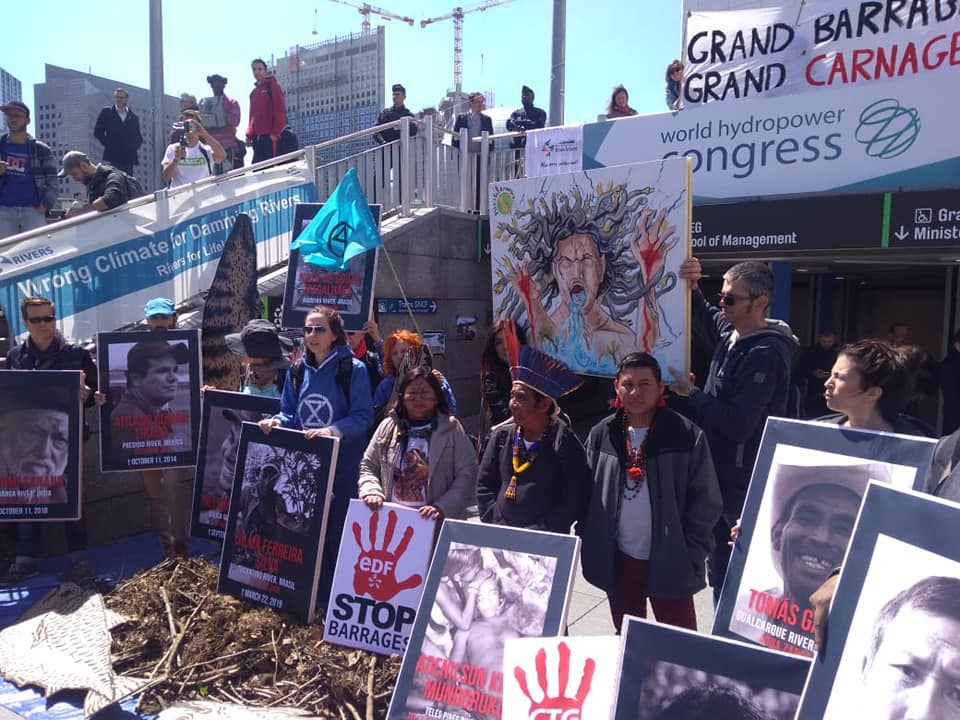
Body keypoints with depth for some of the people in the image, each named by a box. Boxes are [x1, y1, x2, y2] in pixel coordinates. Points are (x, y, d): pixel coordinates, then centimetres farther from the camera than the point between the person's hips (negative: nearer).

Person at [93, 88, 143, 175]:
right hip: (114, 157, -3)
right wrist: (107, 143, -1)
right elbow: (97, 131, 9)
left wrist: (135, 146, 3)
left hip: (129, 157, 3)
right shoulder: (106, 113, 8)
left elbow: (139, 137, 19)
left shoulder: (133, 117, 15)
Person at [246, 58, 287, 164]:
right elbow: (253, 114, 22)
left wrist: (276, 132, -16)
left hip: (270, 136, -7)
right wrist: (249, 134, 13)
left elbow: (280, 110, -9)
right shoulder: (254, 92, 21)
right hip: (256, 136, 7)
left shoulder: (272, 85, 0)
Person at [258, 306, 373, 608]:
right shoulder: (297, 371, 9)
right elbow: (290, 415, 12)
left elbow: (363, 416, -13)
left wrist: (333, 430, -28)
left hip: (342, 467, -5)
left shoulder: (353, 369, -8)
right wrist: (276, 422, -10)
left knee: (337, 534, 1)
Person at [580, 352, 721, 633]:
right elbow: (587, 497, 5)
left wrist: (692, 556, -11)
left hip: (670, 562, -3)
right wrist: (589, 546, 1)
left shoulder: (688, 436, -10)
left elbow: (705, 501, -7)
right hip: (618, 561, 4)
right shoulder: (601, 435, 0)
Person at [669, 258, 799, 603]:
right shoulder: (731, 331, 4)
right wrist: (690, 287, 4)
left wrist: (692, 393, -15)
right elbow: (702, 314, 25)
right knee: (718, 569, 21)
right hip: (720, 473, 9)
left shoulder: (765, 354, -21)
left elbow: (737, 424, -26)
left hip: (743, 483, -9)